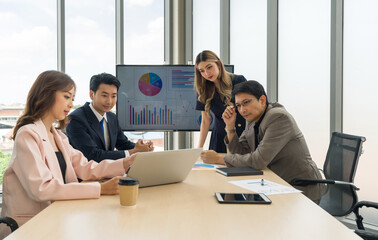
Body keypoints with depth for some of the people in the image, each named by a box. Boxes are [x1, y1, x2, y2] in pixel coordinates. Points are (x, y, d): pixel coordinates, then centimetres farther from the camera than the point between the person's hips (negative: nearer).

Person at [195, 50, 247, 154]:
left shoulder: (239, 81, -7)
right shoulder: (203, 91, 1)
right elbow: (205, 121, 5)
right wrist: (199, 148, 1)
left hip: (244, 133, -2)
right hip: (220, 137, 2)